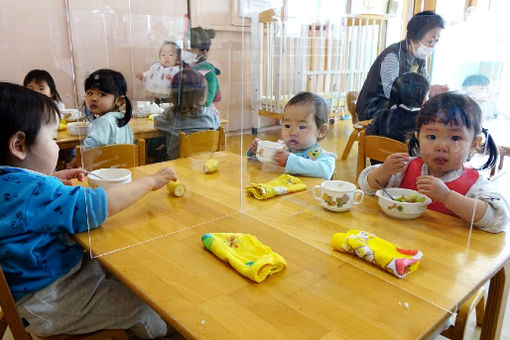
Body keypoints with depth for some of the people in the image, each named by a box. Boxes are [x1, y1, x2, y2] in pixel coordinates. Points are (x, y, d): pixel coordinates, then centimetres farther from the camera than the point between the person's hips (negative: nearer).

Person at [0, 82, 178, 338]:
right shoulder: (33, 192, -32)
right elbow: (99, 205, -32)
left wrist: (52, 180, 9)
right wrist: (151, 181, -21)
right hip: (45, 302, -10)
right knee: (143, 306, -8)